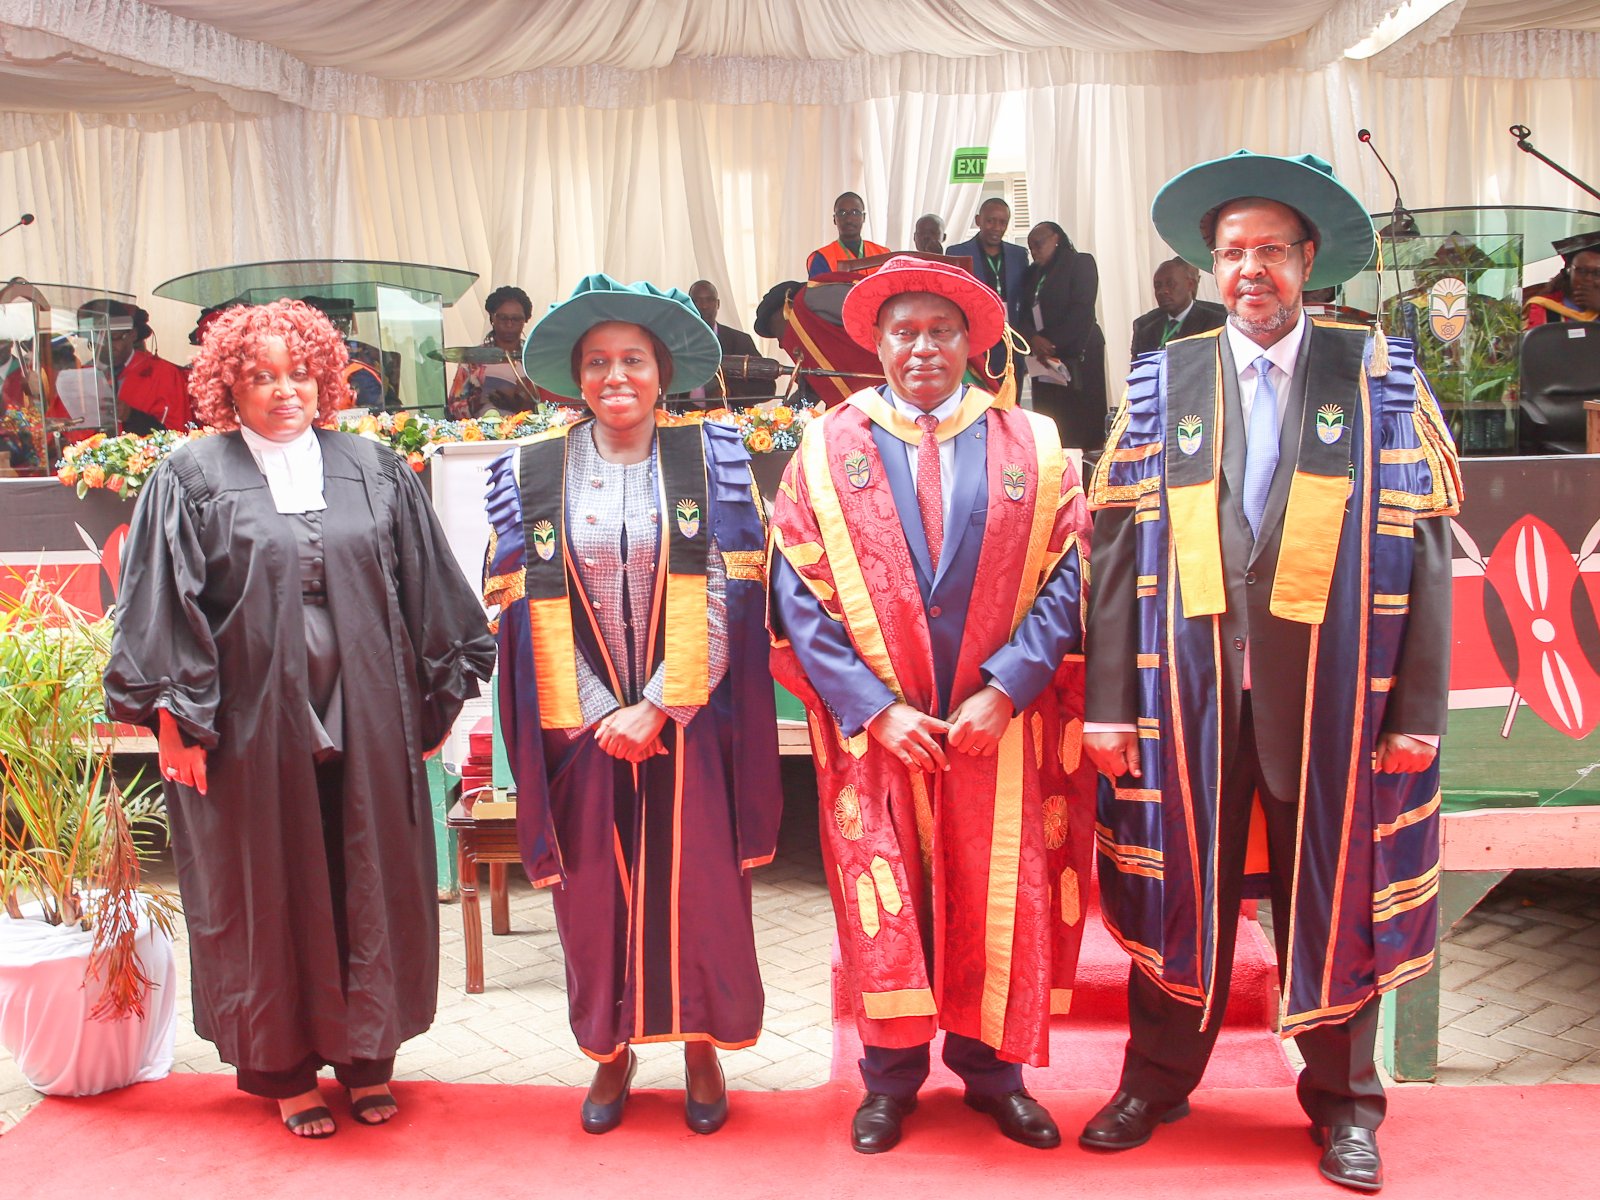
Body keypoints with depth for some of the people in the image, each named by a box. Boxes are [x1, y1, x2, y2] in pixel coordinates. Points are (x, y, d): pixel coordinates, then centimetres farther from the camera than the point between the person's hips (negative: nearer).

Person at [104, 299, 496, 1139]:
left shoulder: (372, 470, 7)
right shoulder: (193, 479, 0)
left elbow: (425, 593, 10)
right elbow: (165, 607, -2)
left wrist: (437, 695, 8)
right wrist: (176, 719, -7)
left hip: (363, 718, 3)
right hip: (253, 723, -2)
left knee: (370, 885, 9)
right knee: (272, 895, 7)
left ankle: (366, 1055, 24)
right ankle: (285, 1068, 22)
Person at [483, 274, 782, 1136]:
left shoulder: (710, 460, 0)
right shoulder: (533, 475, 3)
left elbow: (726, 597, -6)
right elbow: (531, 609, -1)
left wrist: (658, 708, -13)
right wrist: (601, 716, -10)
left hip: (690, 726, -1)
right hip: (585, 729, 1)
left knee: (695, 888, 5)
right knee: (598, 895, 8)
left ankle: (701, 1050, 23)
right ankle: (613, 1051, 25)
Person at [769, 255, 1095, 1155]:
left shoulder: (1033, 446, 5)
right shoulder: (826, 449, 4)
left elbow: (1065, 581, -1)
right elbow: (800, 596, -2)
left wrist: (1004, 691, -12)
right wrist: (874, 710, -11)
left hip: (1002, 727, 1)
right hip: (874, 727, 0)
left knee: (1002, 901, 7)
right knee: (882, 902, 4)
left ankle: (992, 1068, 25)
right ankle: (891, 1076, 22)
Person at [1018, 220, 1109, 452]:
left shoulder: (1080, 262, 2)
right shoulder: (1032, 273, 20)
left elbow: (1082, 311, -9)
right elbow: (1025, 313, 11)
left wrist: (1052, 343, -12)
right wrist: (1033, 339, -10)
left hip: (1077, 356, -5)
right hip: (1043, 357, 5)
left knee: (1081, 425, -9)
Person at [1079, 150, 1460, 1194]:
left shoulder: (1381, 379, 4)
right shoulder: (1161, 383, 7)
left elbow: (1423, 547, 1)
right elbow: (1118, 546, 3)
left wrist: (1420, 707, -5)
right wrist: (1109, 701, -3)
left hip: (1333, 686, 0)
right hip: (1189, 680, 1)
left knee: (1333, 889, 9)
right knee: (1184, 884, 9)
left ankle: (1344, 1101, 28)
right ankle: (1160, 1077, 29)